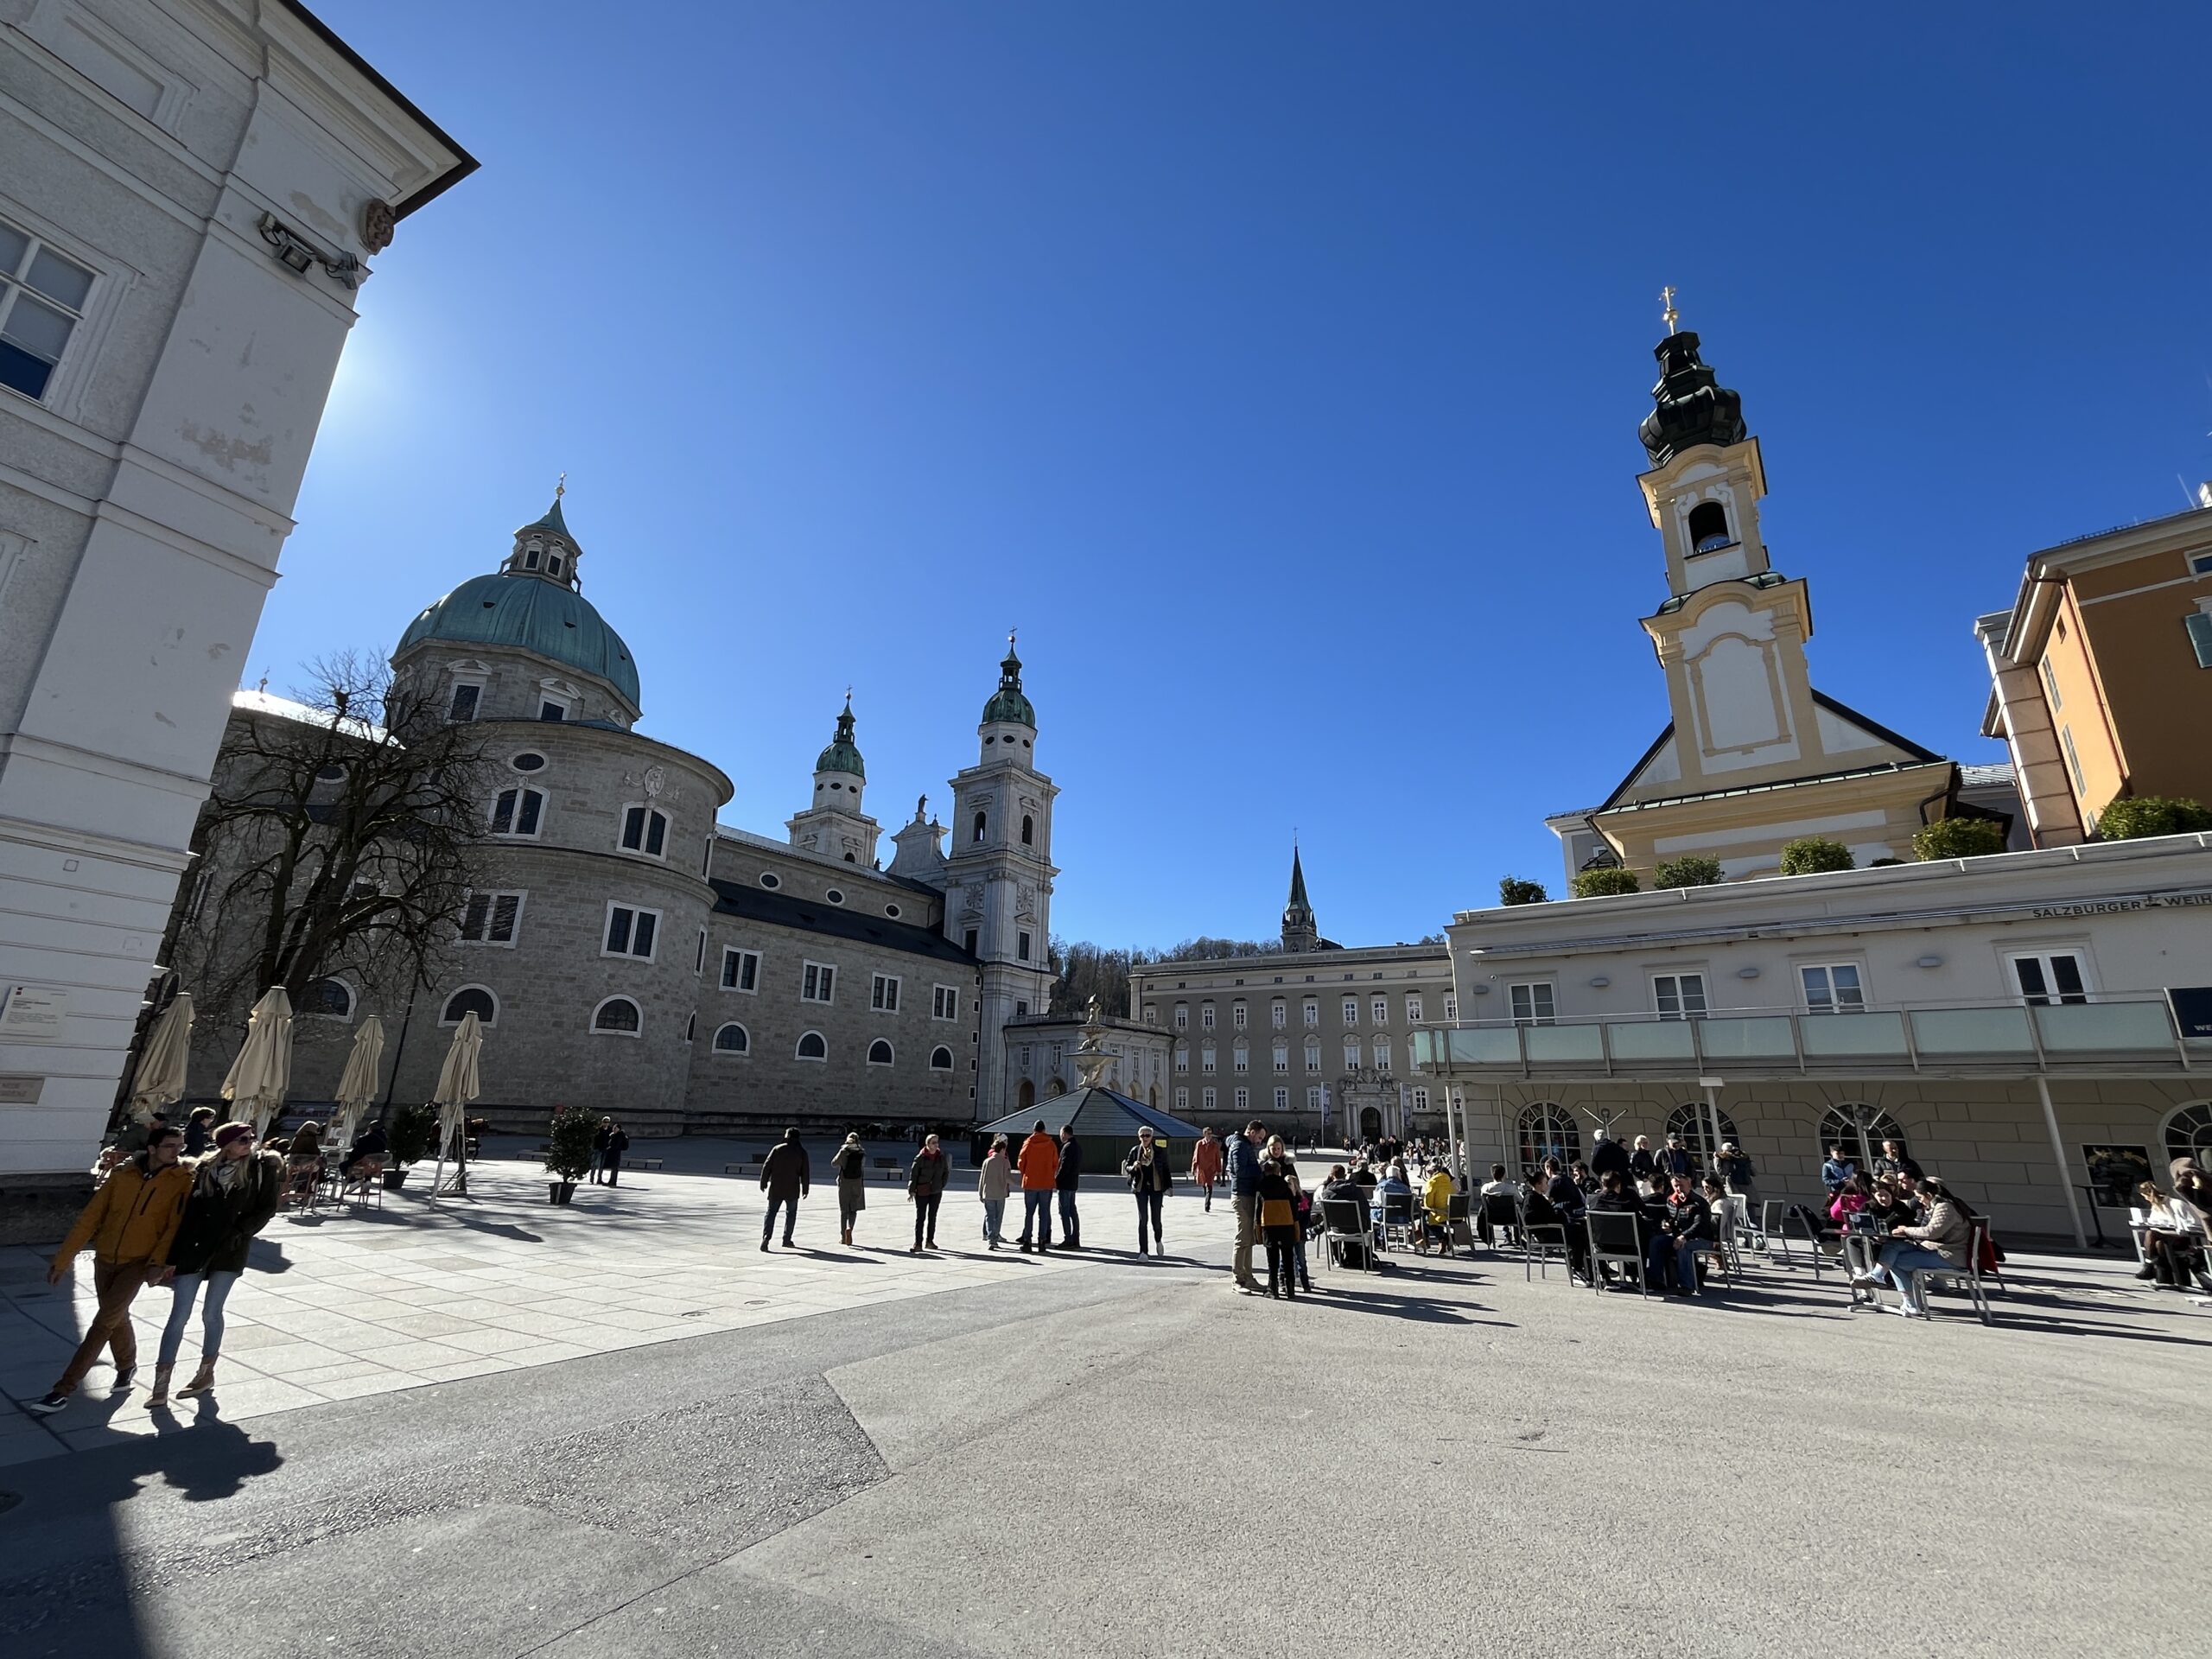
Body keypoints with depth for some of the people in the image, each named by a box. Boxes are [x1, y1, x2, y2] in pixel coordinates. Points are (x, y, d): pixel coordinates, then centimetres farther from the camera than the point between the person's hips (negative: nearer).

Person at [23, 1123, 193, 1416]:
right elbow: (90, 1218, 2)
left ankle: (63, 1390, 0)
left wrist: (159, 1262, -25)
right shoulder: (122, 1173, -4)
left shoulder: (182, 1180, -12)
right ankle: (127, 1366, 39)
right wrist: (63, 1259, 2)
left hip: (138, 1262, -4)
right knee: (117, 1318, 17)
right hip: (105, 1259, 4)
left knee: (103, 1323, -10)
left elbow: (175, 1226, -15)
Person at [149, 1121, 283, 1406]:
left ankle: (206, 1373, 24)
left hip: (229, 1252, -1)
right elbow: (187, 1213, 2)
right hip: (193, 1249, 1)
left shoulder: (261, 1167, -4)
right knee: (178, 1316, 1)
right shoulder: (205, 1169, -1)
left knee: (211, 1314, 9)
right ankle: (161, 1383, 10)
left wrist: (238, 1233, -13)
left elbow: (267, 1208, -3)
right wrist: (173, 1256, 1)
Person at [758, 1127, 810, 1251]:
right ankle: (787, 1239, 14)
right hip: (792, 1190, 0)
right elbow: (805, 1172, 0)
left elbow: (766, 1166, -1)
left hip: (776, 1188, 0)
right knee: (791, 1213, 14)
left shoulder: (777, 1149, 0)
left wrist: (763, 1183, 8)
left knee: (771, 1212, 5)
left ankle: (766, 1236, -14)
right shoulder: (802, 1152, 1)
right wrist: (805, 1189, 8)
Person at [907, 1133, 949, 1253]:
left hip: (936, 1191, 4)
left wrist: (941, 1185, 5)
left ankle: (929, 1241, 22)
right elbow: (913, 1174, -8)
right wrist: (912, 1190, -12)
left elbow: (946, 1172, 14)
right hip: (922, 1191, -4)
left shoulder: (941, 1157, 2)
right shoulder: (920, 1157, -9)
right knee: (920, 1217, -3)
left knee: (932, 1217, 11)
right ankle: (918, 1243, 1)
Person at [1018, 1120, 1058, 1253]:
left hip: (1030, 1183, -1)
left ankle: (1027, 1242, 3)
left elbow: (1021, 1163, 2)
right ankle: (1042, 1241, 5)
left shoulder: (1028, 1144, -3)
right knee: (1044, 1213, 7)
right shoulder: (1051, 1145, -1)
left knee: (1029, 1212, 6)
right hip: (1046, 1184, 1)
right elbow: (1055, 1164, 4)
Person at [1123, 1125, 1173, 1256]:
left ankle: (1158, 1240, 34)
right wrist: (1134, 1167, -15)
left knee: (1156, 1219, 2)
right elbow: (1127, 1168, 8)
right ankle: (1142, 1251, 5)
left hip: (1156, 1188, -1)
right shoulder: (1135, 1151, 1)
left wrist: (1167, 1188, -1)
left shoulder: (1160, 1151, -1)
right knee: (1142, 1219, -3)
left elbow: (1166, 1170, 2)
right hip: (1141, 1188, 1)